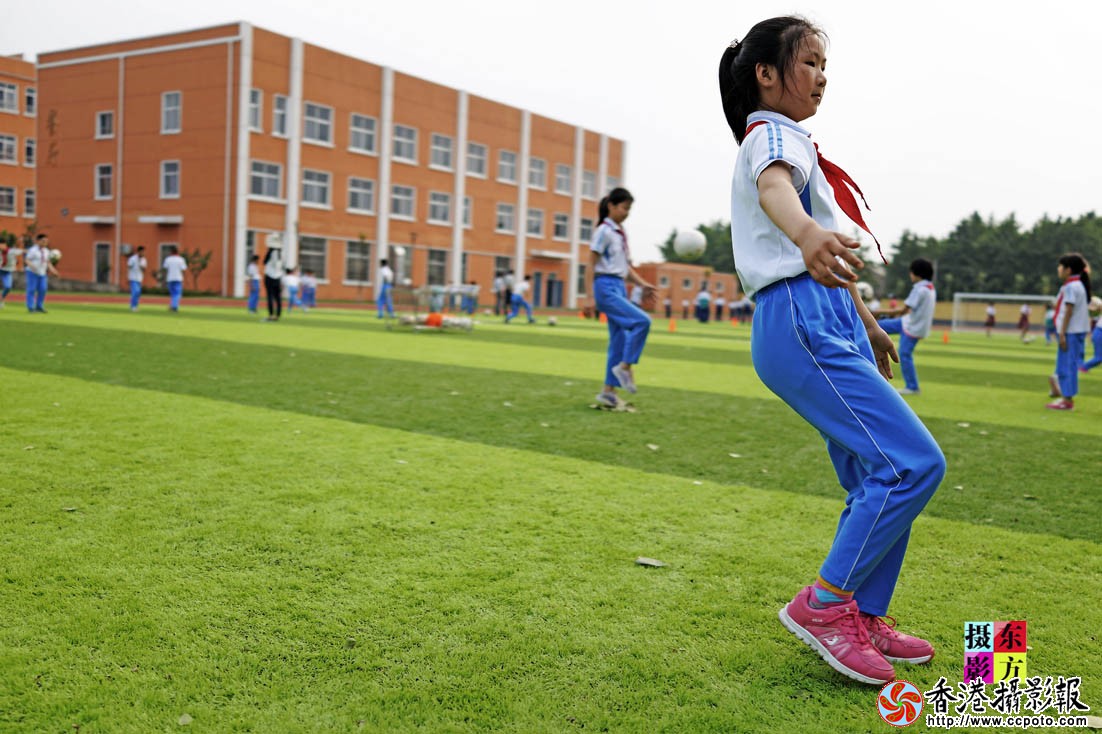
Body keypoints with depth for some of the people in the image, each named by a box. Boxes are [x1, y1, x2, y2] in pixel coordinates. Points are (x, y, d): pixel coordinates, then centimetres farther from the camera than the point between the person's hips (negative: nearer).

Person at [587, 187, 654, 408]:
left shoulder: (621, 234, 16)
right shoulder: (604, 231, -7)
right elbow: (591, 264, -10)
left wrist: (642, 284, 8)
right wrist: (591, 295, -16)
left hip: (620, 288, 8)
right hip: (606, 286, -8)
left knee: (619, 340, 6)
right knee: (642, 321, -21)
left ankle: (608, 391, 11)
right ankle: (625, 366, -9)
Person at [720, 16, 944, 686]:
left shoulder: (791, 140, 28)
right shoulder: (772, 135, -4)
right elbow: (775, 188, -31)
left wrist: (867, 323, 41)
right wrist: (807, 234, -54)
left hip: (830, 323, 10)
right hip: (802, 321, -10)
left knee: (880, 478, 9)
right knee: (914, 462, -16)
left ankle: (861, 619, 18)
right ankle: (823, 603, -8)